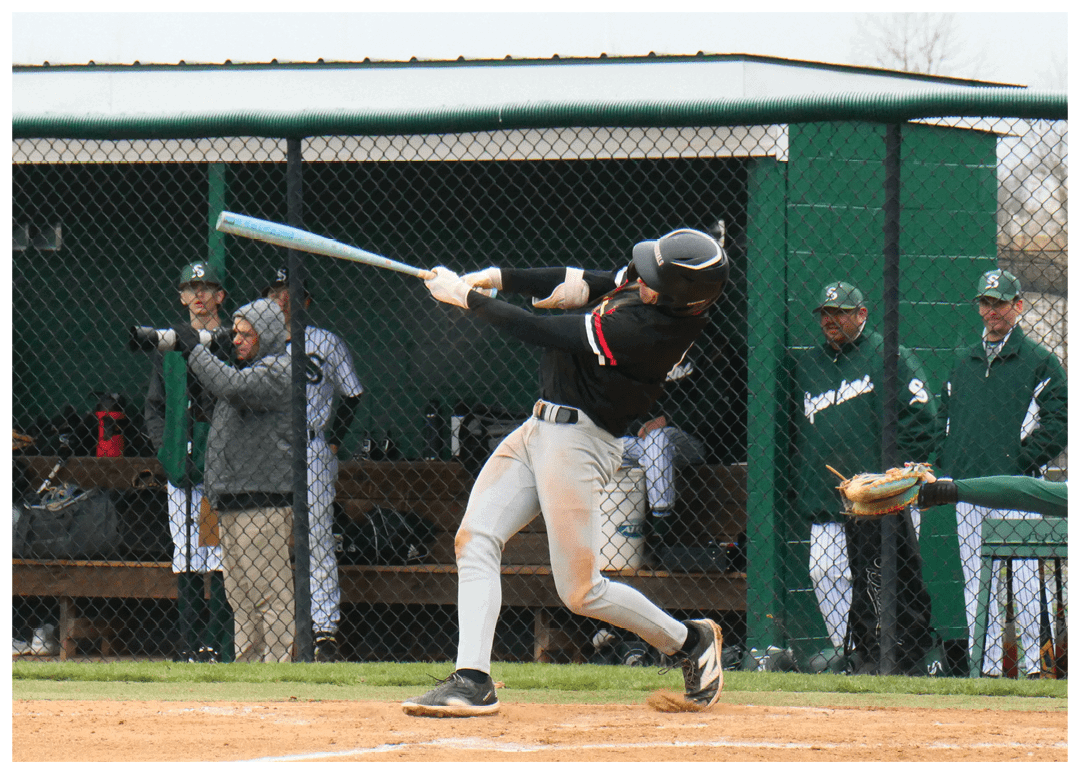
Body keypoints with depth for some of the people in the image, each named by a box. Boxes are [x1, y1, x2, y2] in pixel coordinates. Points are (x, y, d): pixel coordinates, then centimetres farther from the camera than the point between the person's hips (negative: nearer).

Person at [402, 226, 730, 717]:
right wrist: (494, 278, -3)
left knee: (581, 592, -3)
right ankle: (472, 681, -4)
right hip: (540, 430, 10)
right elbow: (576, 285, 9)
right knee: (475, 539, -1)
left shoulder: (645, 327, -28)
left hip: (578, 441, -10)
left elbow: (543, 332, -24)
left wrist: (466, 297, -13)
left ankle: (689, 641, 20)